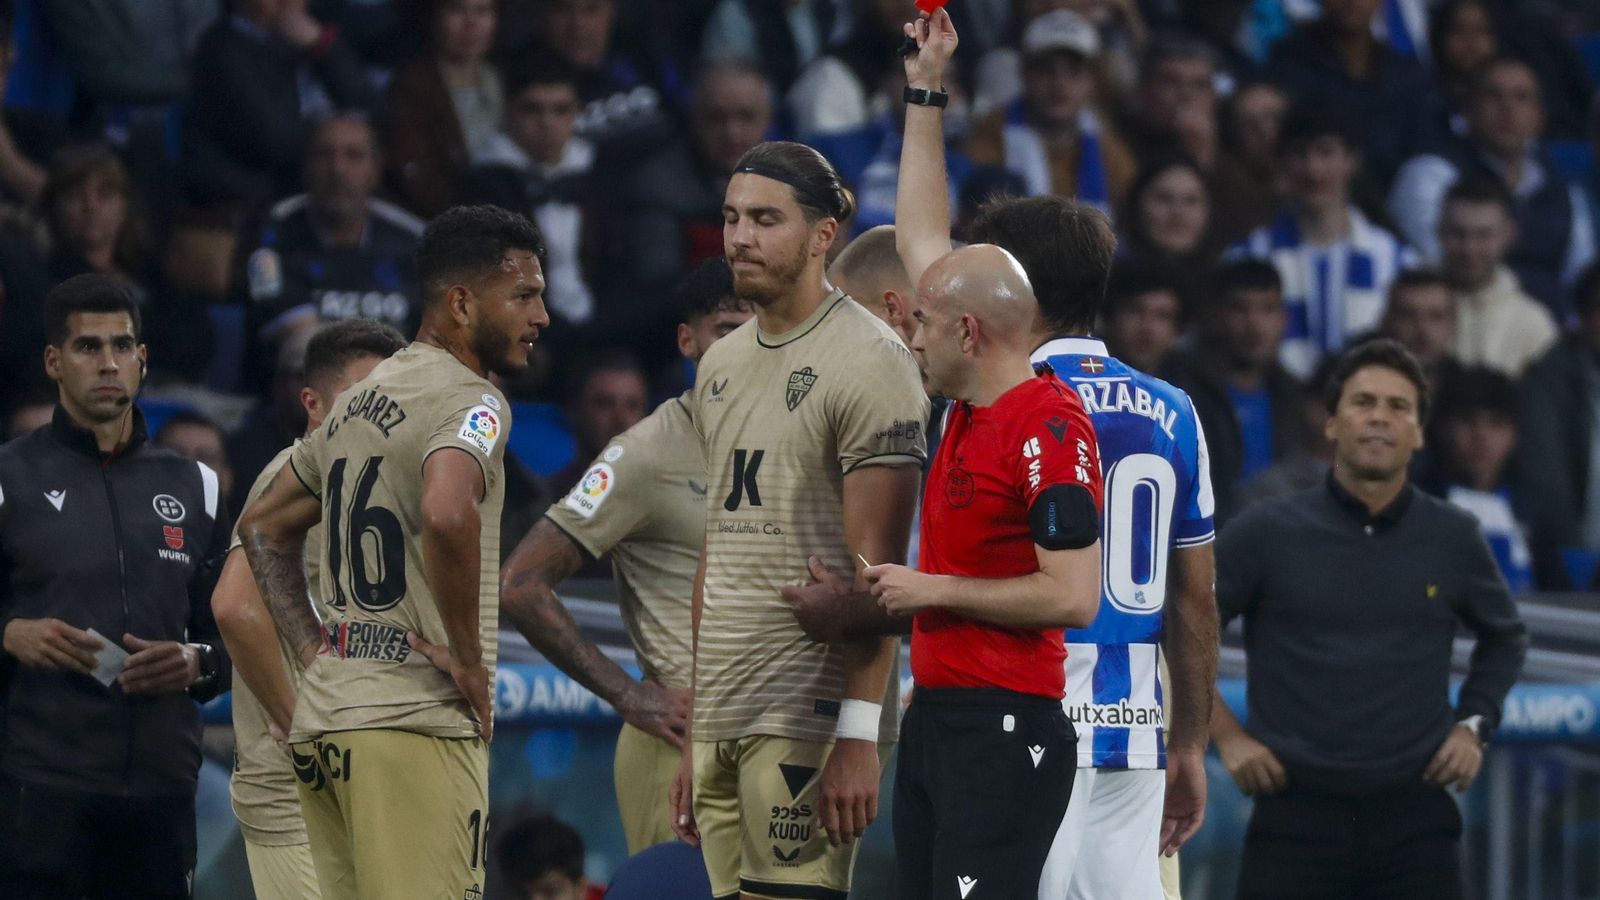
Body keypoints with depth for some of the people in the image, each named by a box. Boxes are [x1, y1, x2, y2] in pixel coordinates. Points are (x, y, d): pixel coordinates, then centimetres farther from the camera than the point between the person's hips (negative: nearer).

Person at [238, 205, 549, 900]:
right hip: (415, 724, -9)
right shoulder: (469, 400, -9)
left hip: (321, 722, 9)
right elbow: (447, 515, -30)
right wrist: (468, 657, -17)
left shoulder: (359, 402, 19)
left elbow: (262, 528, 30)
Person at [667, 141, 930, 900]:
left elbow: (875, 566, -13)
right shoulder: (722, 365, 18)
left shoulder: (867, 363, -8)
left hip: (805, 721, -8)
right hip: (723, 721, 8)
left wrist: (858, 733, -18)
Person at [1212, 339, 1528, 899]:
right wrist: (1226, 736, 2)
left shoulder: (1452, 538, 6)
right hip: (1295, 815, -1)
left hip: (1415, 819, 1)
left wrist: (1473, 723, 10)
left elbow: (1505, 638, 24)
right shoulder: (1268, 533, 0)